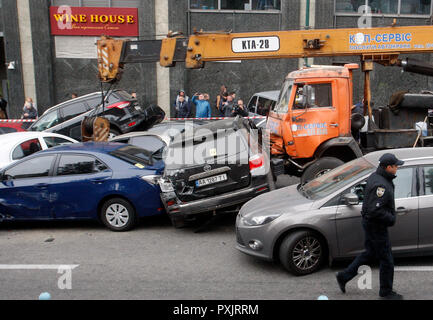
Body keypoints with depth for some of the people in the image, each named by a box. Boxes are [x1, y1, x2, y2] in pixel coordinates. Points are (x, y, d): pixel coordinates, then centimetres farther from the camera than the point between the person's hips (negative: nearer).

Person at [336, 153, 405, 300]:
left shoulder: (375, 176, 4)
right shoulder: (381, 185, -27)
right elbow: (374, 210, -32)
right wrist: (391, 219, -17)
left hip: (369, 222, 10)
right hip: (376, 226, -10)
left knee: (370, 253, 22)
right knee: (387, 260, 6)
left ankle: (344, 276, 27)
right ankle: (386, 291, 24)